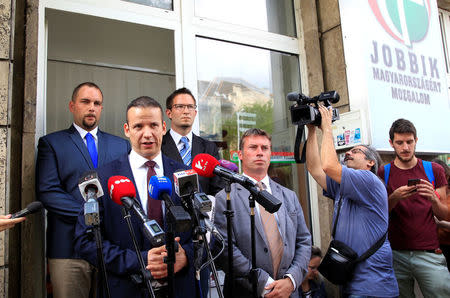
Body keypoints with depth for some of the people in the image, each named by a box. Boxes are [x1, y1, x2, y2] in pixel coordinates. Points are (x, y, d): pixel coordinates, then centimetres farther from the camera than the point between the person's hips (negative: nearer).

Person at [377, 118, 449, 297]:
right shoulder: (383, 173, 3)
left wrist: (433, 198, -13)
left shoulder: (434, 170, 6)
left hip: (429, 253, 1)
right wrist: (394, 198, -17)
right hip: (396, 253, 0)